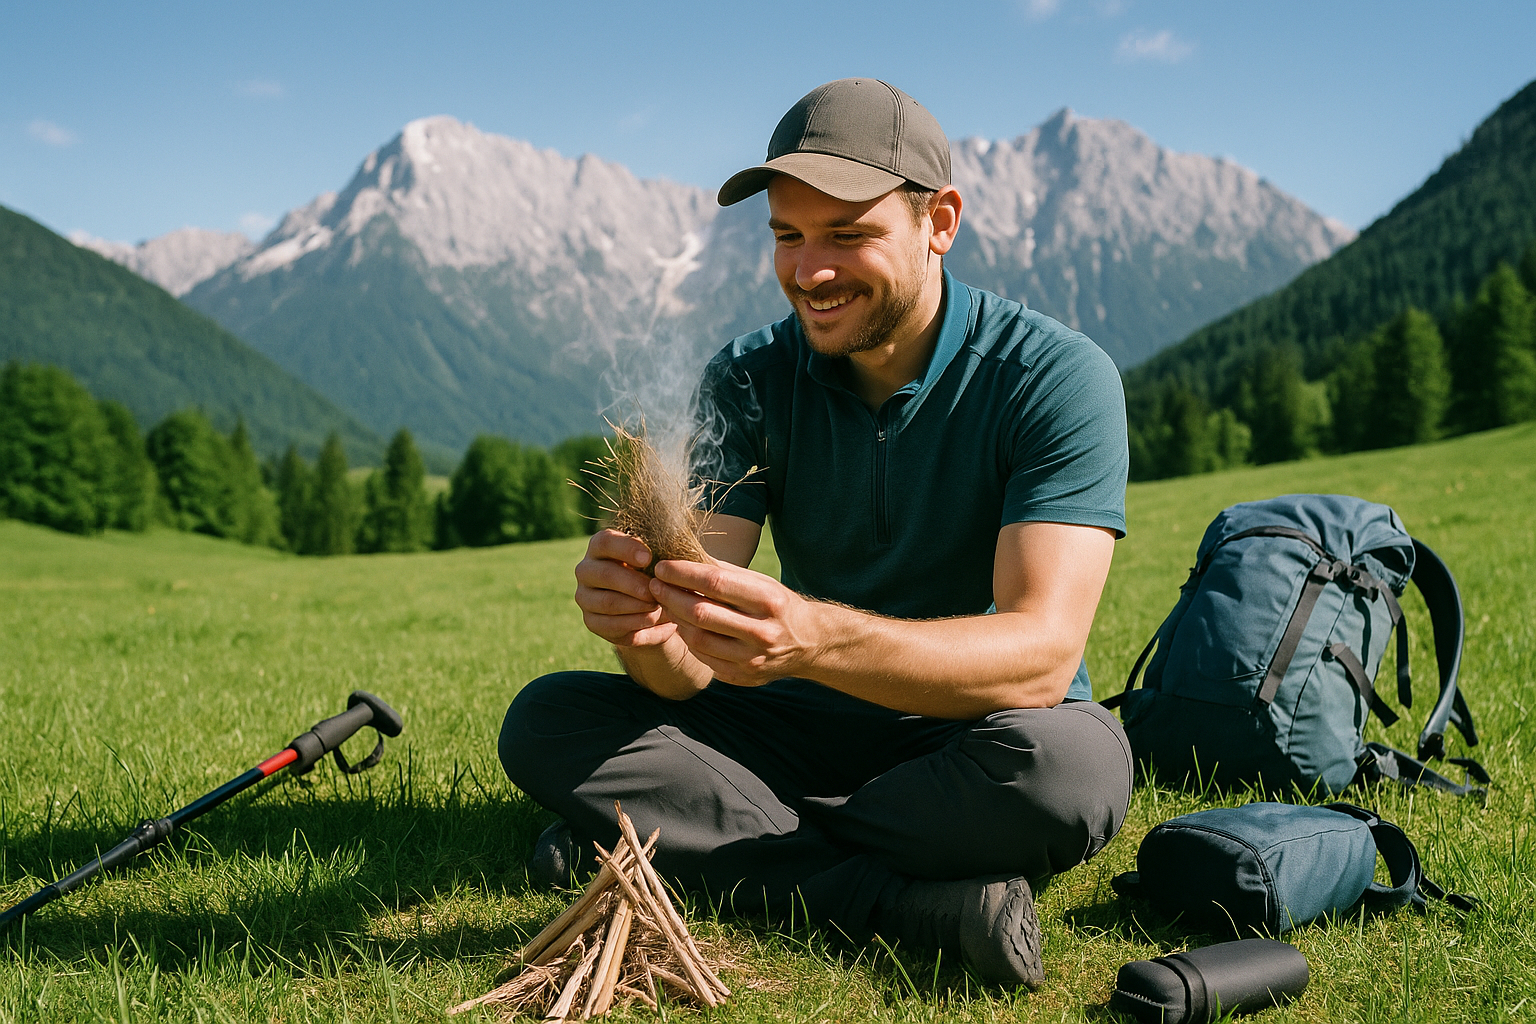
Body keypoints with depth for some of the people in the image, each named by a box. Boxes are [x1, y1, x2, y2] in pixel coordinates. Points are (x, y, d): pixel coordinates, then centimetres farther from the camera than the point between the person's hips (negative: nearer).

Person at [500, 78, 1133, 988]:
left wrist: (813, 638, -45)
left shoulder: (1056, 376, -15)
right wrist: (647, 629, -38)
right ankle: (926, 903, -25)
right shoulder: (747, 383, -5)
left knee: (1070, 763, -37)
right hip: (803, 736, 4)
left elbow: (1041, 652, -28)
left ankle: (713, 848, -19)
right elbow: (692, 672, -12)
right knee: (546, 722, -15)